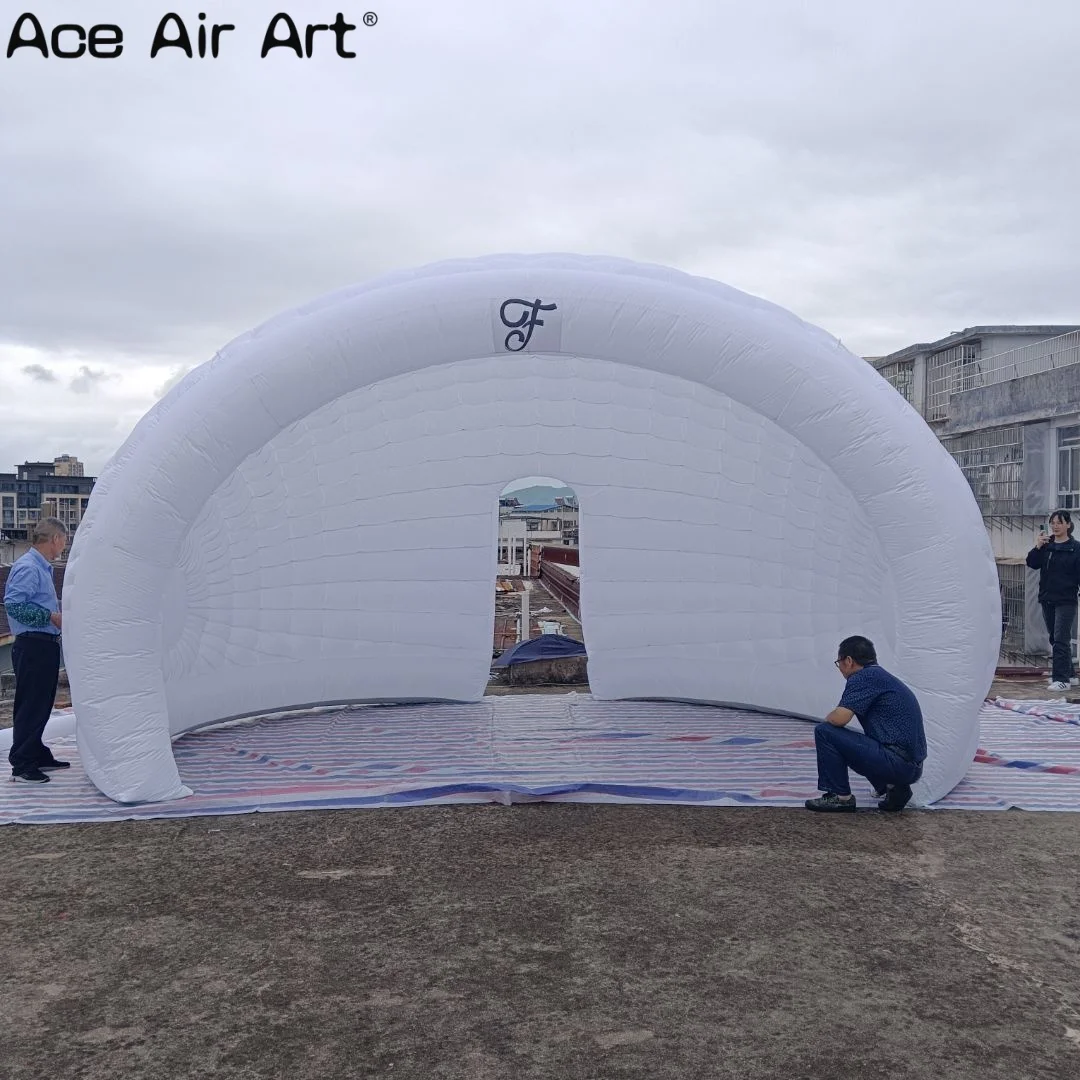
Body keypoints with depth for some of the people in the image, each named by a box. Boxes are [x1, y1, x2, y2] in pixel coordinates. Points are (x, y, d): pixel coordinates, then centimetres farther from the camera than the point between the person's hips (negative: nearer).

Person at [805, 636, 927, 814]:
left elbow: (839, 718, -18)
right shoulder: (883, 677, 21)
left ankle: (841, 797, 2)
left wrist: (827, 719, 5)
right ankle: (890, 787, 15)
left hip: (895, 763, -10)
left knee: (825, 733, -8)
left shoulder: (863, 677, -9)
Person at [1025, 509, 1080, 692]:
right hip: (1047, 599, 6)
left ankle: (1061, 679, -9)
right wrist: (1038, 546, -16)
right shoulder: (1046, 545, 8)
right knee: (1055, 639, 12)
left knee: (1061, 640, -10)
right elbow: (1031, 563, -3)